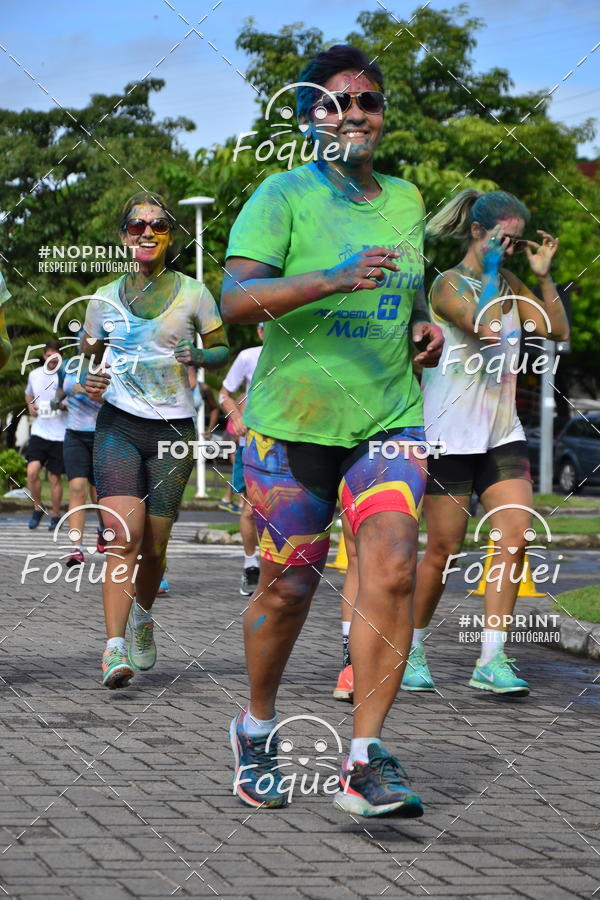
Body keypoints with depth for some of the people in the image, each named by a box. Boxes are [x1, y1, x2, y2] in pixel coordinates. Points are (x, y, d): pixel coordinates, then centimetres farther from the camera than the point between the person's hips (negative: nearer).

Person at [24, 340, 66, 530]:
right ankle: (37, 508, 8)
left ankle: (55, 516, 19)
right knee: (32, 471, -14)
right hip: (39, 432, 2)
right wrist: (30, 405, 4)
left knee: (55, 478, 3)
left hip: (60, 434, -2)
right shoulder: (34, 375, 6)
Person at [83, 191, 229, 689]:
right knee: (124, 536, -18)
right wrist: (90, 382, -5)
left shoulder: (193, 294, 3)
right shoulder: (106, 298, 7)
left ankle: (143, 615, 35)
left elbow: (223, 349, 10)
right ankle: (115, 647, -24)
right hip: (119, 425, 0)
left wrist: (198, 357, -13)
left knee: (154, 546, 3)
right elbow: (87, 355, 18)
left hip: (173, 430, 0)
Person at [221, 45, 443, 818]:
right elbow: (234, 299, -18)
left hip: (389, 416, 4)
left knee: (391, 568, -15)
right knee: (288, 586, 5)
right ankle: (257, 728, 32)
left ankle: (365, 762, -12)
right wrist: (331, 280, -30)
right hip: (292, 420, -3)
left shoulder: (405, 198, 12)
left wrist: (422, 323, 8)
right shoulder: (284, 196, -6)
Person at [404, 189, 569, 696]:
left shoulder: (508, 286, 11)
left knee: (515, 539, -9)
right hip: (450, 437, -6)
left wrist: (543, 274, 0)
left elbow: (558, 331, 6)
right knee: (443, 550, 0)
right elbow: (483, 323, -26)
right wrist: (492, 264, -17)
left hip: (502, 435, 6)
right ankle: (412, 650, 19)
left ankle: (491, 659, -5)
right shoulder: (449, 284, -8)